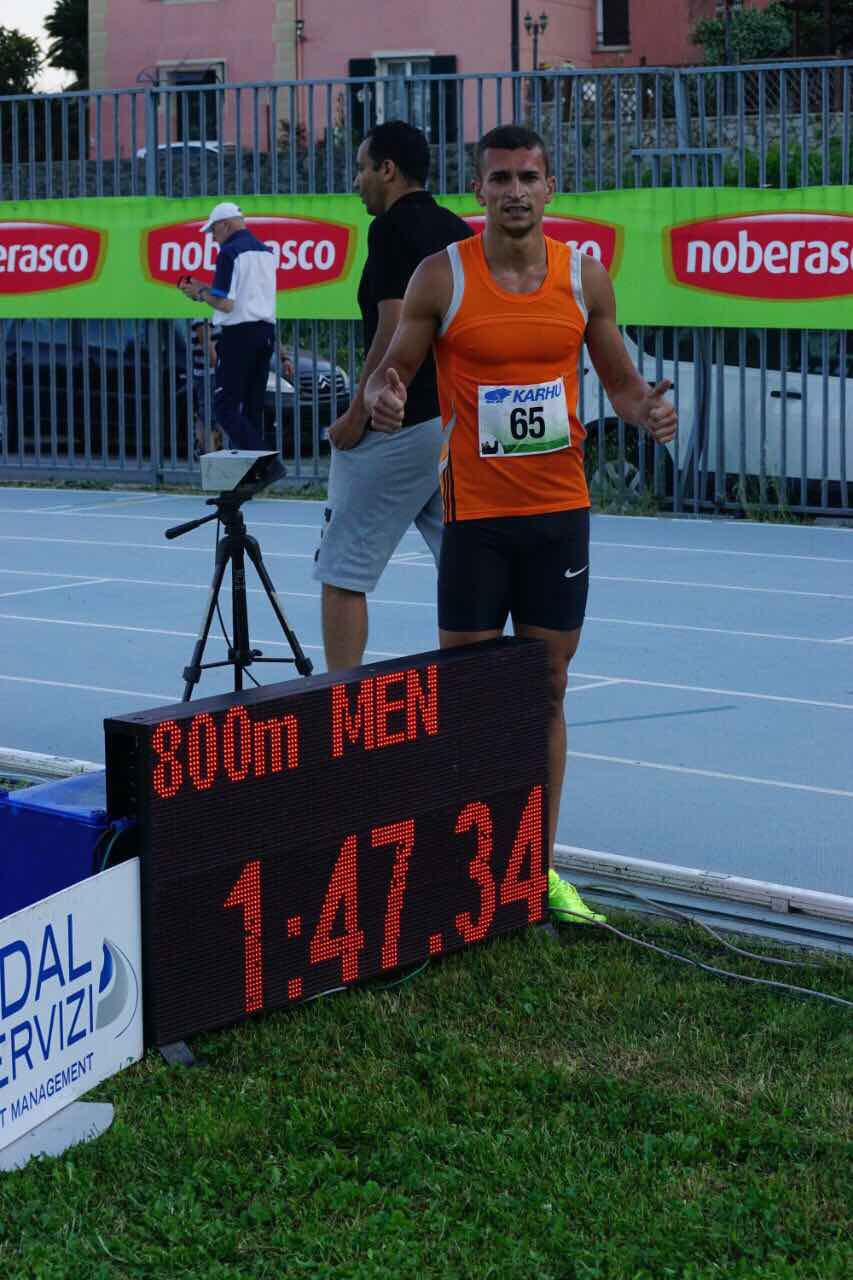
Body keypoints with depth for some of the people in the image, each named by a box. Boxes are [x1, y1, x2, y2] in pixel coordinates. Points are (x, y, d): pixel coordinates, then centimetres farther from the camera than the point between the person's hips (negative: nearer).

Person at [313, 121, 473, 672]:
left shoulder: (392, 227, -10)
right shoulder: (460, 230, 14)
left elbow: (396, 327, -18)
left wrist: (357, 414, -12)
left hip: (398, 427, -8)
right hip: (464, 421, 8)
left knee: (343, 573, 0)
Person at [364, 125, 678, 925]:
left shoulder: (584, 276, 3)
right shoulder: (442, 276, -5)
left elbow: (620, 383, 12)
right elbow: (391, 372, 0)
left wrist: (646, 412, -10)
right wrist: (382, 398, -23)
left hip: (561, 508, 3)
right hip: (475, 512, -3)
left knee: (547, 689, 8)